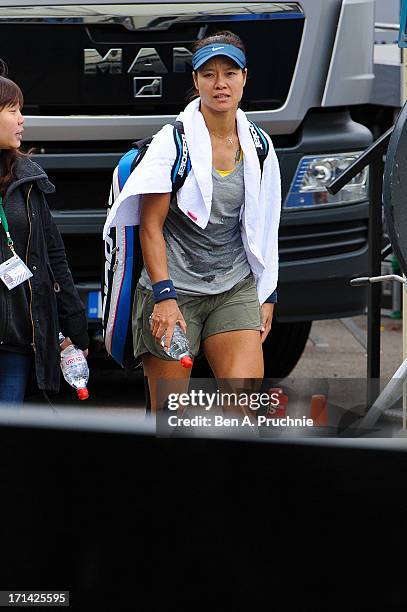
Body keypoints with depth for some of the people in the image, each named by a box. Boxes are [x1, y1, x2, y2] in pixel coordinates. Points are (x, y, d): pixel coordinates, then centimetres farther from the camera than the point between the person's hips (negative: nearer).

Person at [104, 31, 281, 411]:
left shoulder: (258, 146, 9)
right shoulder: (173, 141, -5)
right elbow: (151, 225, -9)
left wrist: (265, 295, 15)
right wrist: (164, 296, -17)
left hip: (235, 290, 4)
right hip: (173, 289, -4)